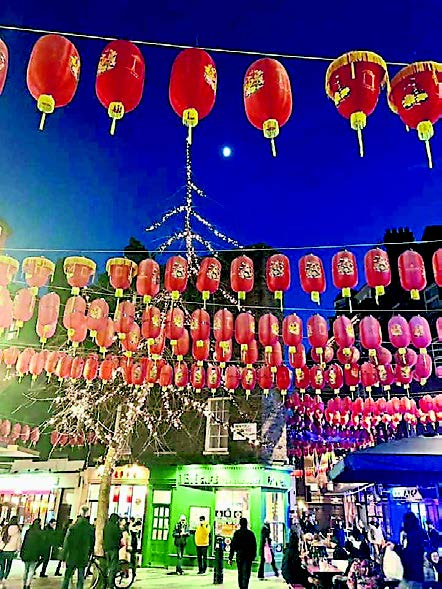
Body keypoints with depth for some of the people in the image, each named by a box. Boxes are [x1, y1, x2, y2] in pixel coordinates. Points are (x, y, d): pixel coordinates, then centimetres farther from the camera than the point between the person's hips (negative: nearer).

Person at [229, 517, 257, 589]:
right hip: (249, 556, 0)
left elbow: (232, 545, -6)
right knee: (246, 573, 1)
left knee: (240, 572, 17)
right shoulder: (251, 533, -1)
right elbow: (254, 546, 3)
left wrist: (230, 558, -3)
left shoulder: (237, 533, -4)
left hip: (239, 555, 0)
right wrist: (253, 556, 15)